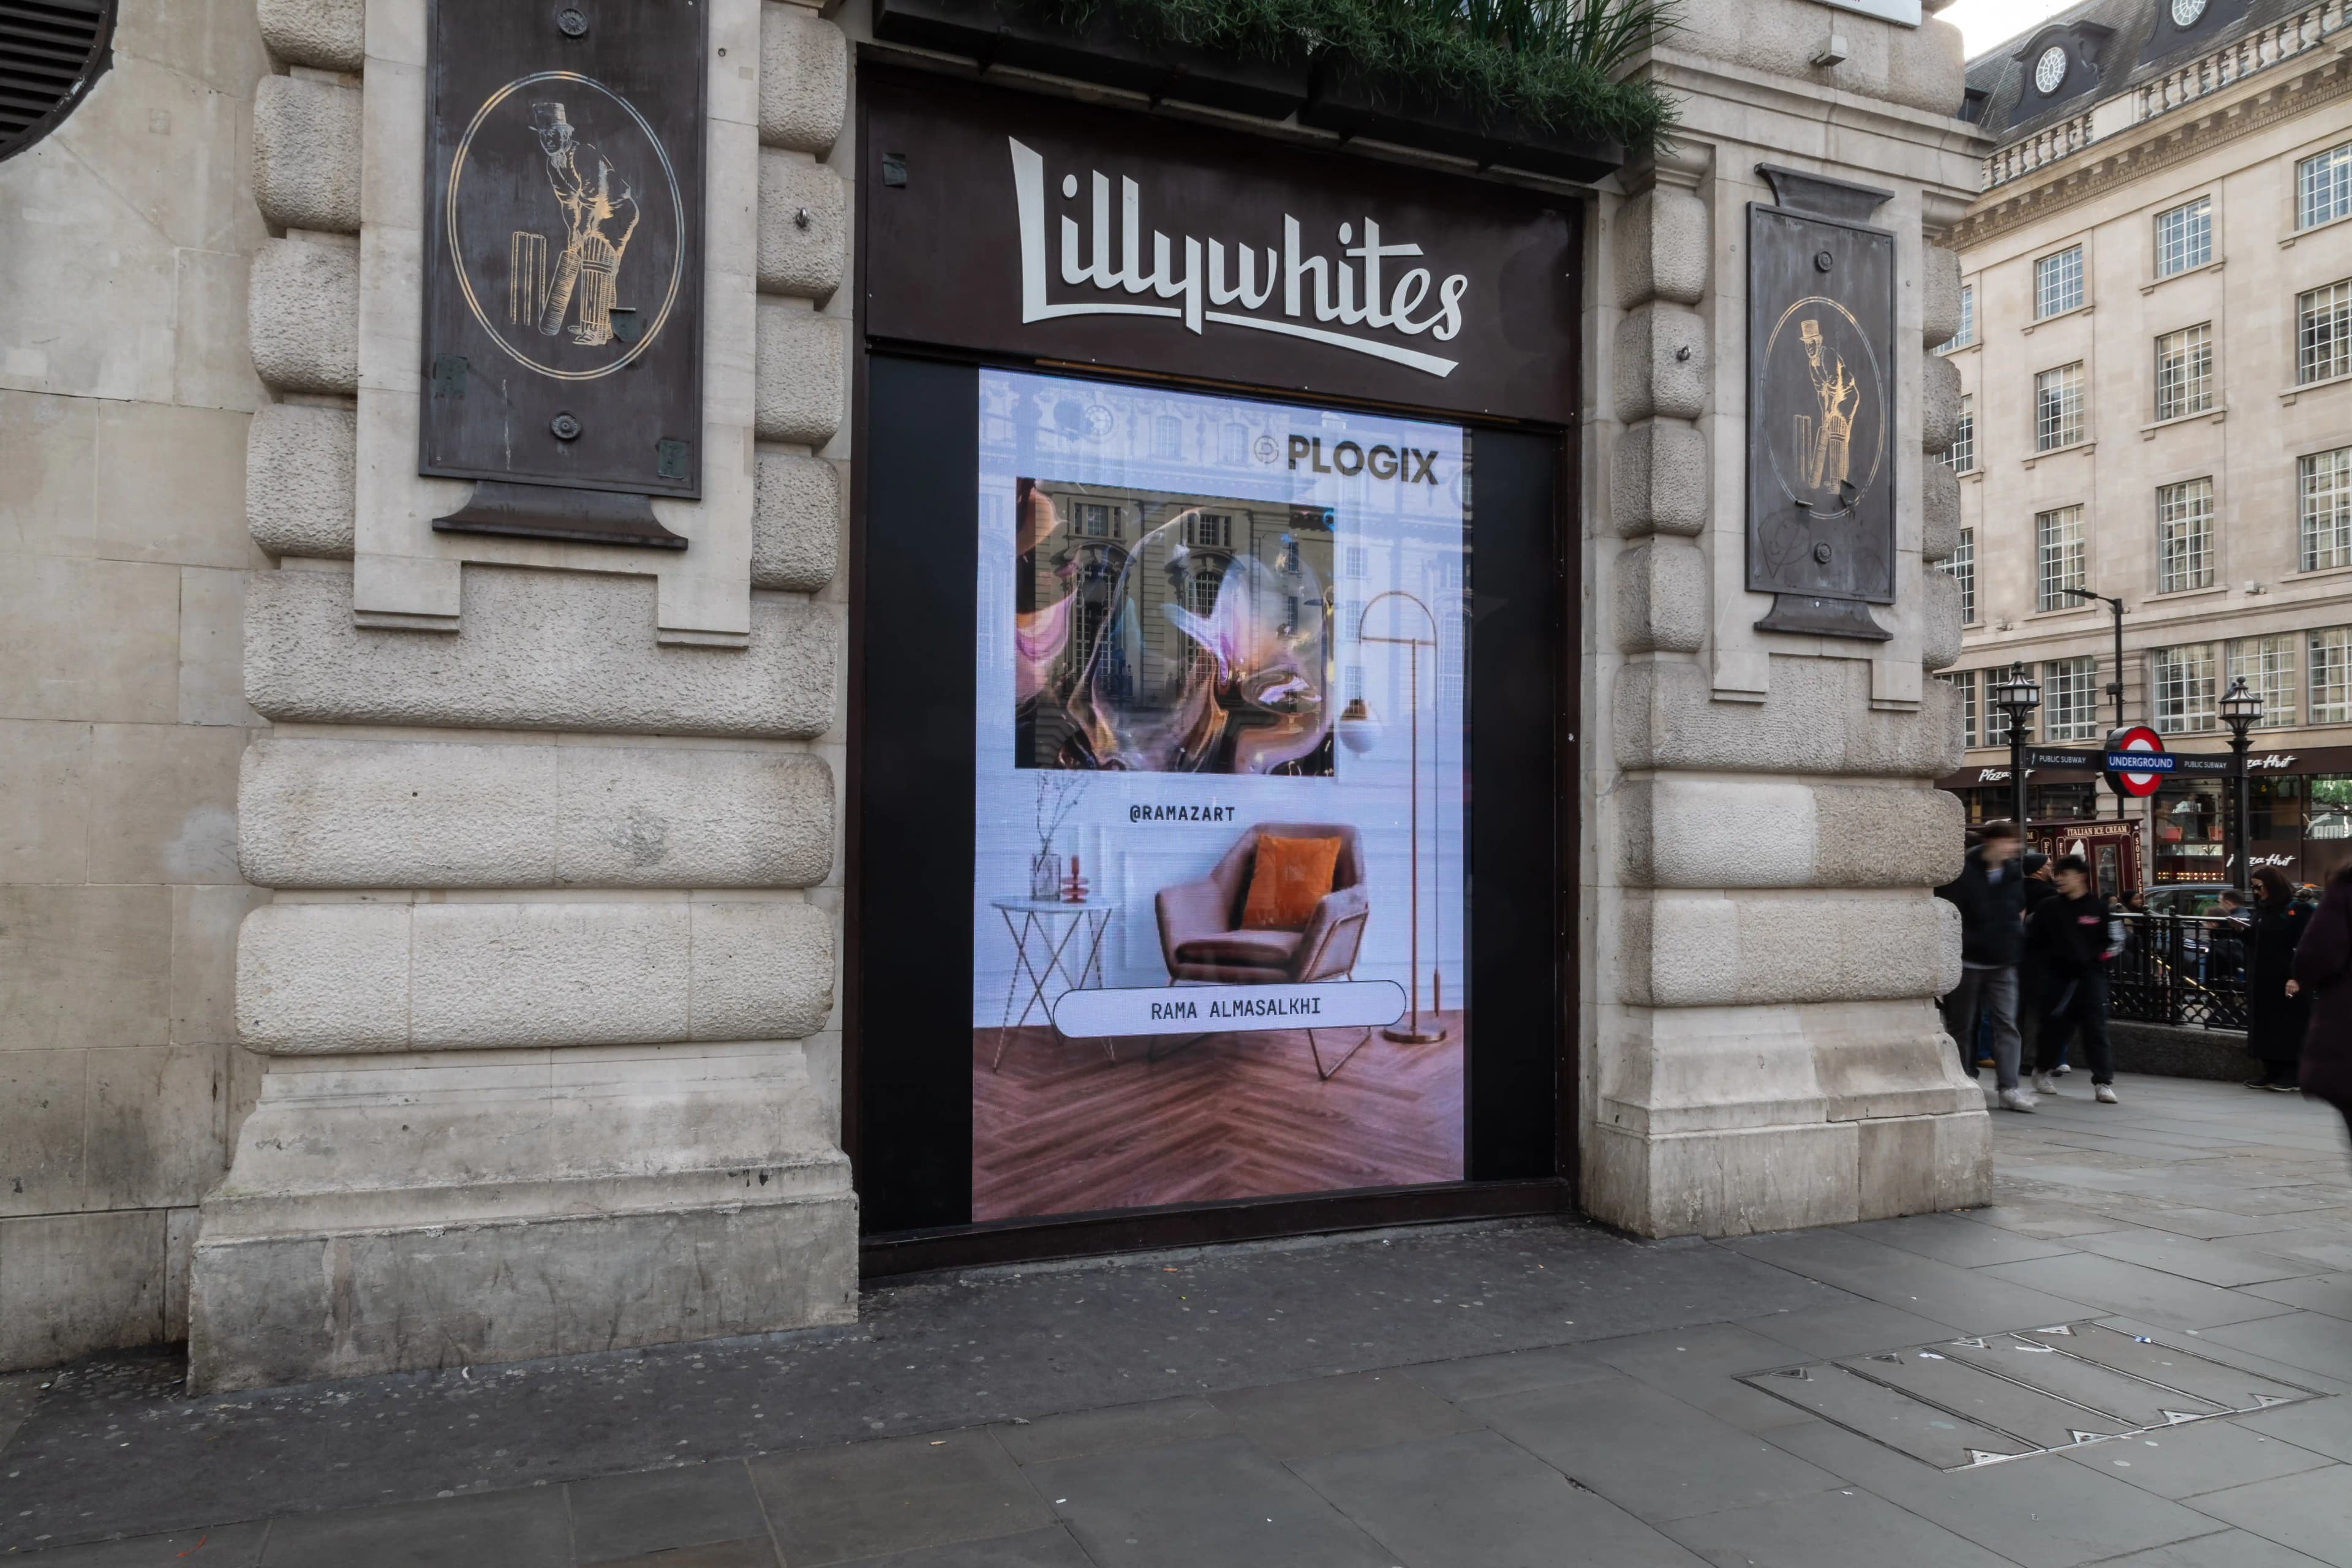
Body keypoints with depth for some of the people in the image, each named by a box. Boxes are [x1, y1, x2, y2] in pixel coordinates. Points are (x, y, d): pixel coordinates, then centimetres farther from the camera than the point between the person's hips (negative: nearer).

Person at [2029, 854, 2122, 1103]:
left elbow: (2111, 939, 8)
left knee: (2096, 1028, -5)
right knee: (2055, 1027, 5)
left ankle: (2103, 1082, -2)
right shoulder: (2049, 907, 4)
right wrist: (2046, 963, 0)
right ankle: (2042, 1071, 27)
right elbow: (2033, 941, 8)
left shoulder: (2098, 906, 2)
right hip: (2057, 976, 1)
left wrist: (2094, 957, -7)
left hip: (2090, 975, -1)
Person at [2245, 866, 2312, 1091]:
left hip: (2284, 980, -8)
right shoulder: (2261, 910, 14)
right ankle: (2270, 1071, 14)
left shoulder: (2297, 909, -10)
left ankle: (2290, 1074, 3)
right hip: (2260, 980, 8)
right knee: (2264, 1025, 8)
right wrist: (2242, 930, 5)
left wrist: (2295, 977, -22)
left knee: (2288, 1026, -2)